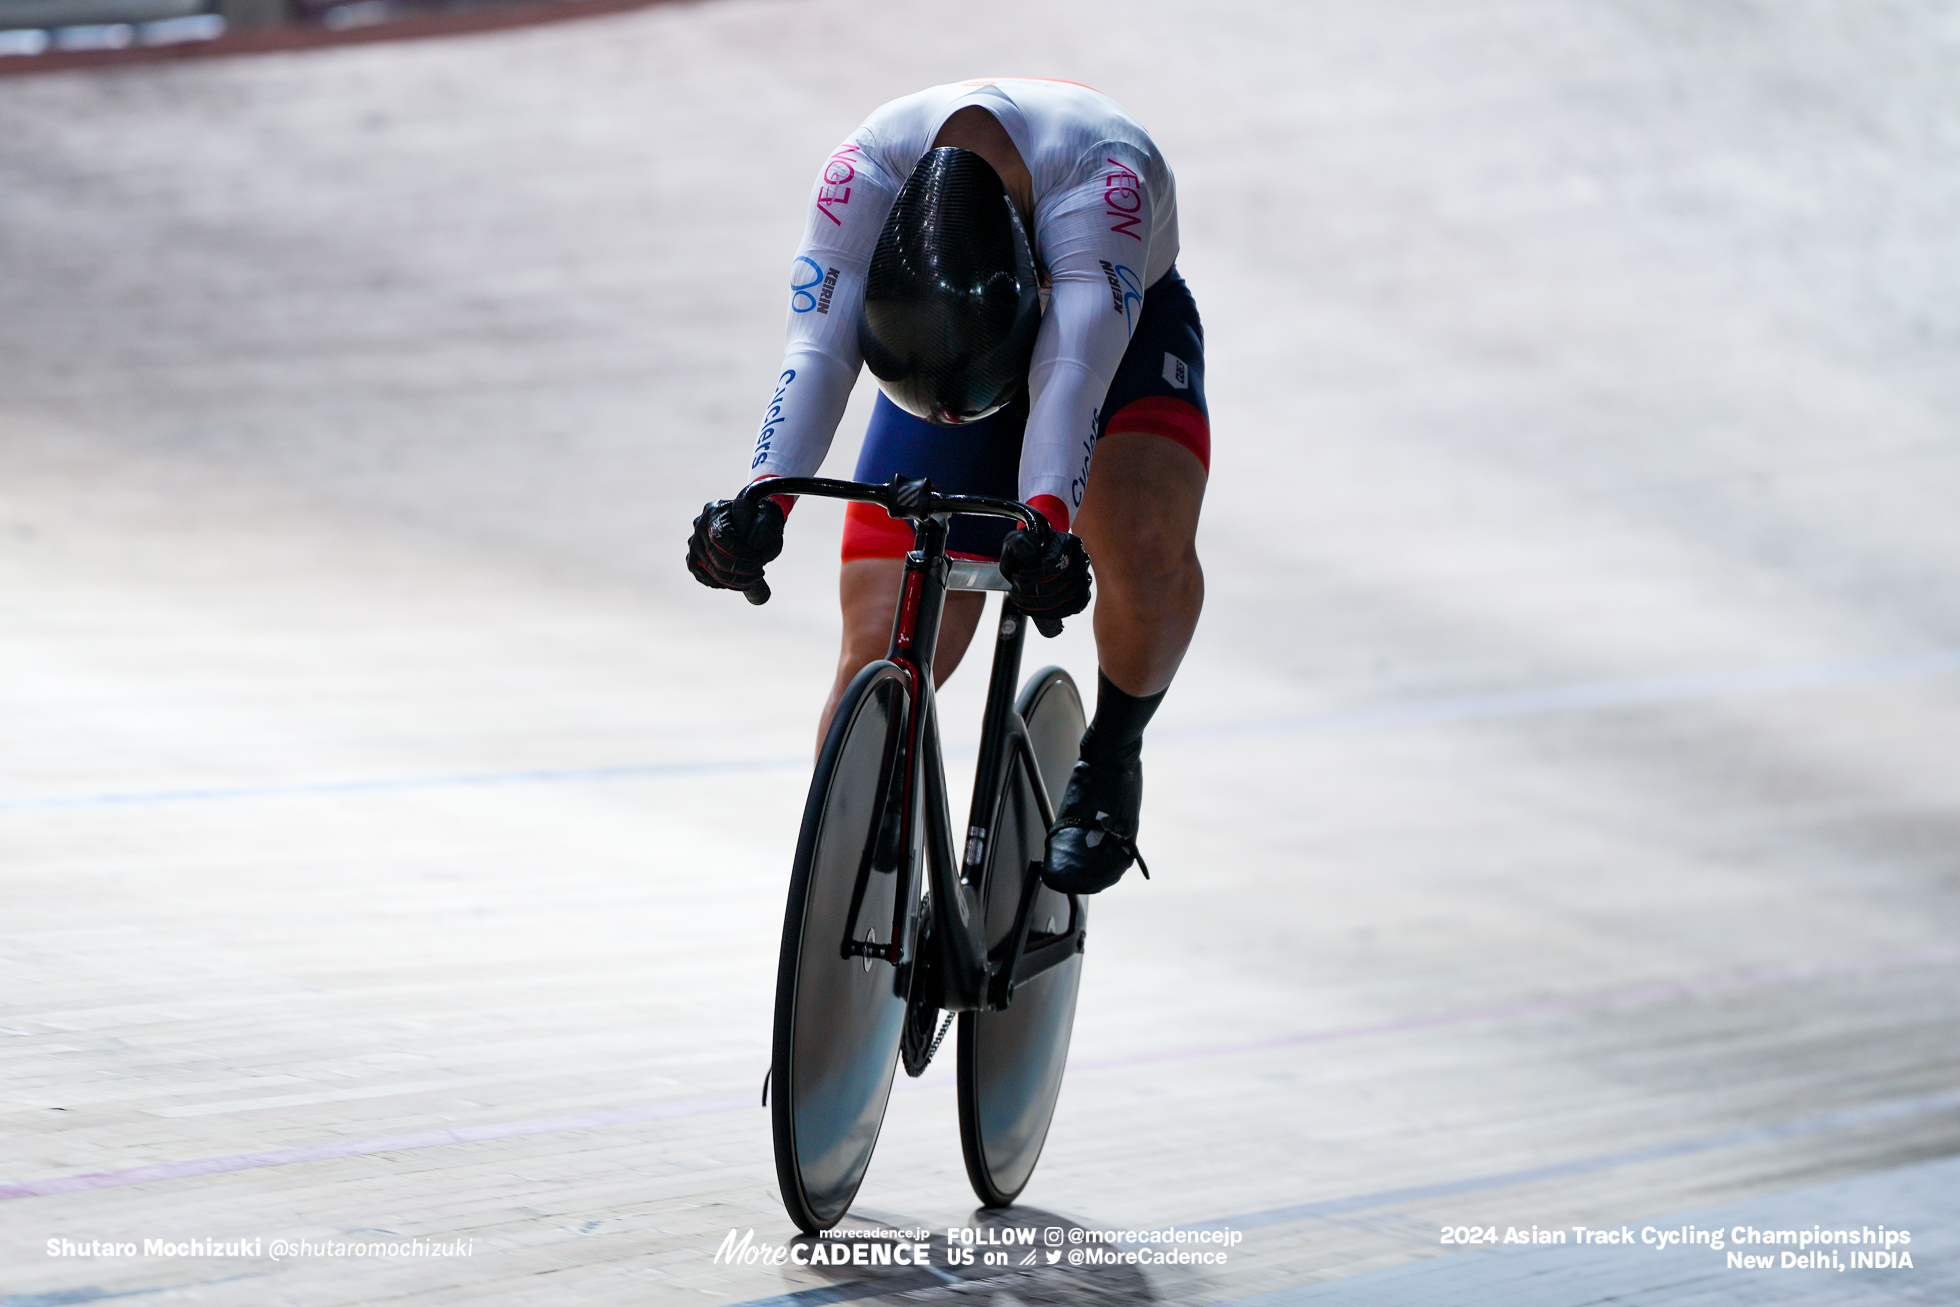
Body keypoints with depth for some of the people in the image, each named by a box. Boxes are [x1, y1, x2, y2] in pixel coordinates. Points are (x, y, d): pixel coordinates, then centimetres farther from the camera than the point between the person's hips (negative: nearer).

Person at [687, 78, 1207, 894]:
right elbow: (817, 349, -43)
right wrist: (762, 502, -59)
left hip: (1124, 335, -2)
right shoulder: (864, 173, -35)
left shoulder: (1100, 176, -42)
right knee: (881, 650, -13)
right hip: (924, 341, 2)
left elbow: (1071, 369, -51)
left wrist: (1046, 521, -67)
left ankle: (1109, 761, -4)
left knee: (1146, 548, -32)